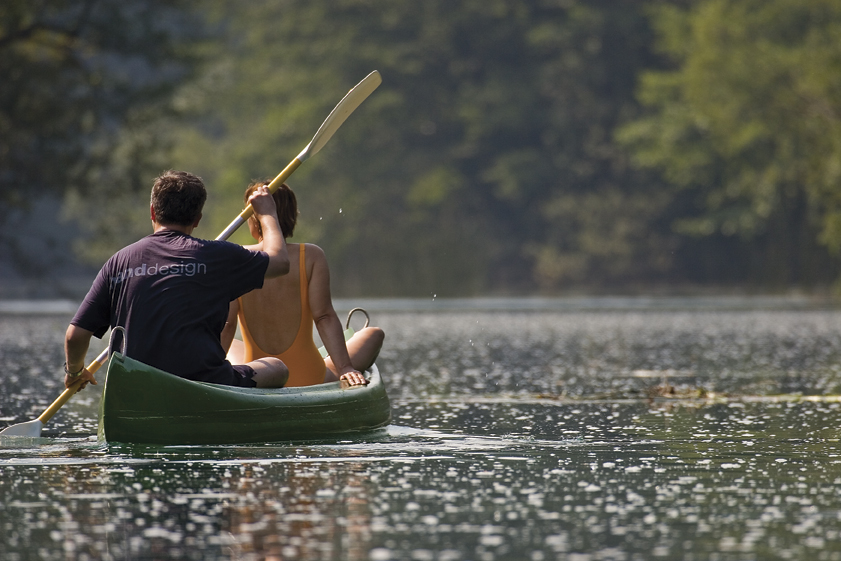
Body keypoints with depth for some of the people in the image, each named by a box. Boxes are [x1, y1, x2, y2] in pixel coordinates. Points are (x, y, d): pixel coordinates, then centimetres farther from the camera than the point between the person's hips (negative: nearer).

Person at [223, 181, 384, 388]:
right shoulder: (311, 256, -7)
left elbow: (225, 325, -9)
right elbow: (324, 317, -14)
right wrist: (345, 368, -15)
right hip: (310, 383, -2)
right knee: (373, 334, 21)